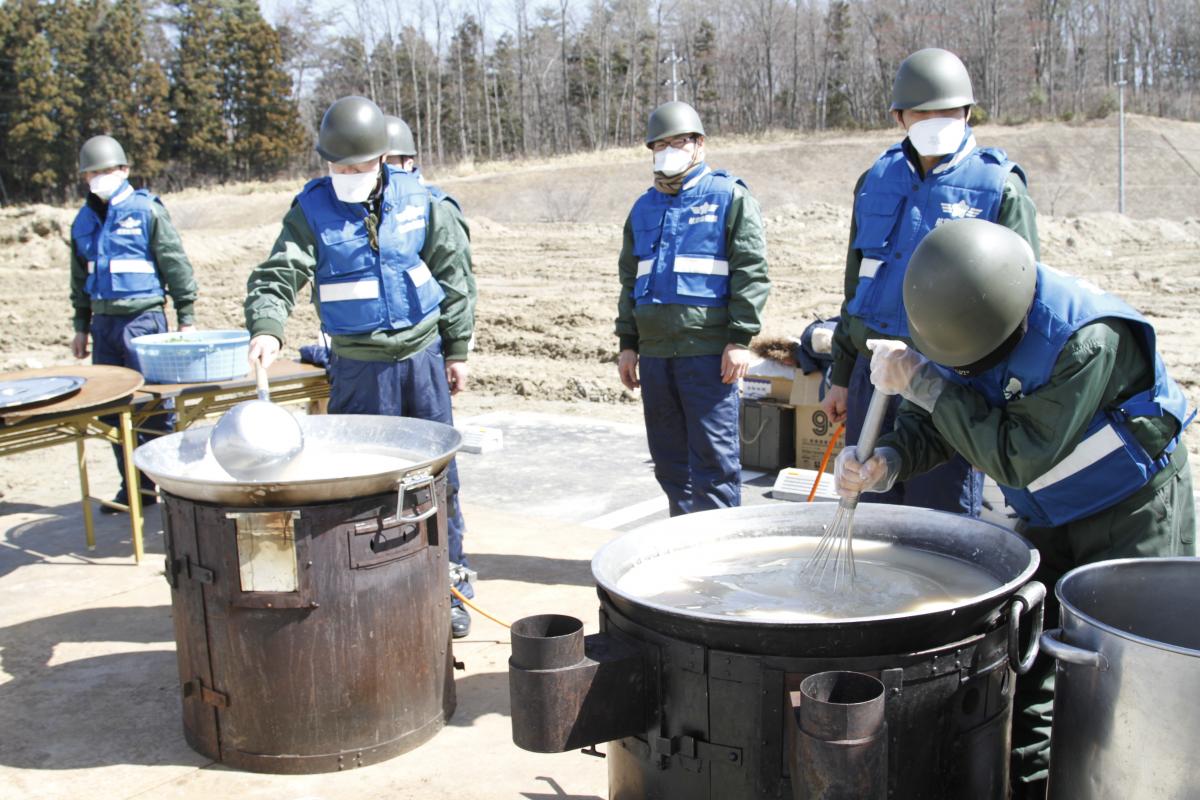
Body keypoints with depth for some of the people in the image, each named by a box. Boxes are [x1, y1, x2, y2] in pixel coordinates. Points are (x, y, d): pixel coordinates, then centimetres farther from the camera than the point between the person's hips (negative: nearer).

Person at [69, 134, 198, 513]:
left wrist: (186, 319, -5)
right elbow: (80, 279, 22)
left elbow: (177, 266, -3)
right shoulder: (84, 221, 13)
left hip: (143, 319, -6)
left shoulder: (147, 211, -4)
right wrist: (81, 327, 22)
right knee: (111, 410, 8)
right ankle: (132, 485, 17)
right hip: (104, 322, 6)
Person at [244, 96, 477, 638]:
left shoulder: (414, 198, 1)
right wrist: (266, 328, -35)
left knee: (438, 474, 8)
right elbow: (280, 274, -15)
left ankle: (450, 582, 23)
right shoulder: (312, 209, -4)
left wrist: (457, 348, 6)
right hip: (359, 369, -1)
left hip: (423, 355, 2)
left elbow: (453, 271, 7)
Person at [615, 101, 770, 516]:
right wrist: (628, 344, 16)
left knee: (713, 456, -4)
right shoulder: (644, 208, 19)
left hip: (708, 352, -6)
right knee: (669, 458, 12)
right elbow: (629, 281, 23)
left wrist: (740, 339, -12)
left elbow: (751, 272, -5)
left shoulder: (729, 197, 1)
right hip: (655, 353, 6)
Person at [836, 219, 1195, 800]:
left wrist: (923, 382, -34)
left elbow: (1018, 456, -34)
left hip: (1135, 510, -6)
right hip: (1049, 518, 6)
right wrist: (885, 462, -26)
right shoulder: (960, 323, -13)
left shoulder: (1088, 337, -34)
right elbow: (932, 425, -5)